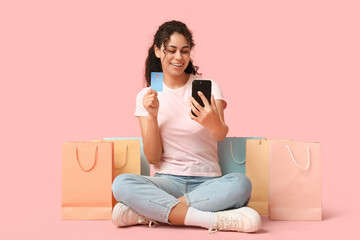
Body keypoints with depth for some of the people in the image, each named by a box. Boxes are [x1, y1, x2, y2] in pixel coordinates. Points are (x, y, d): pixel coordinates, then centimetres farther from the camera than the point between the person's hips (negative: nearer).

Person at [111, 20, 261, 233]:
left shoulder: (208, 87, 4)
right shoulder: (146, 96, 7)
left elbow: (222, 135, -16)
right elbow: (152, 158, 1)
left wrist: (215, 124, -40)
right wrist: (152, 115, -15)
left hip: (207, 181, 0)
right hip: (167, 180, 0)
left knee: (241, 184, -32)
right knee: (121, 184, -29)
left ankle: (151, 212, -25)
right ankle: (214, 220, -32)